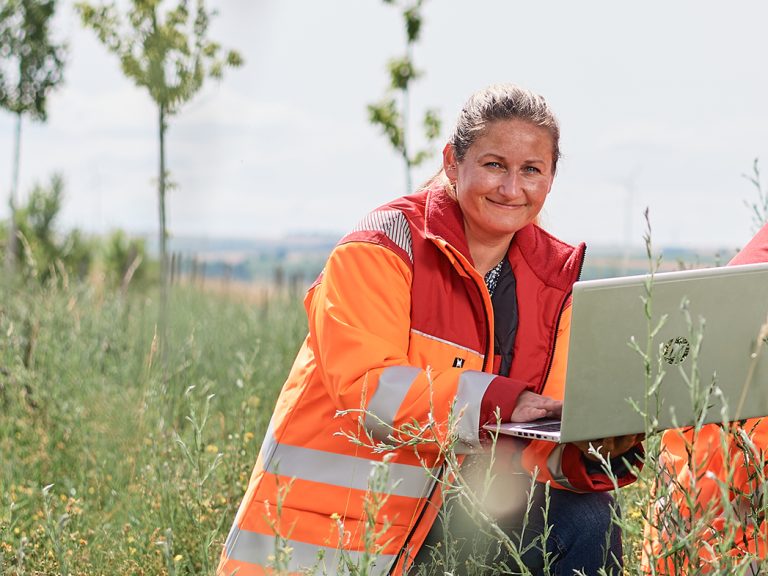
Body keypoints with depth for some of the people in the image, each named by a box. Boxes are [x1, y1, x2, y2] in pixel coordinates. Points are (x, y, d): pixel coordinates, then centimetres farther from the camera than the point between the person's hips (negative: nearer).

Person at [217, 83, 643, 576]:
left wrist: (593, 451, -25)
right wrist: (497, 402, -33)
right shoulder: (381, 250, -10)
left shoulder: (556, 275, 5)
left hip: (446, 511, 5)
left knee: (585, 518, -14)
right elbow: (363, 386, -23)